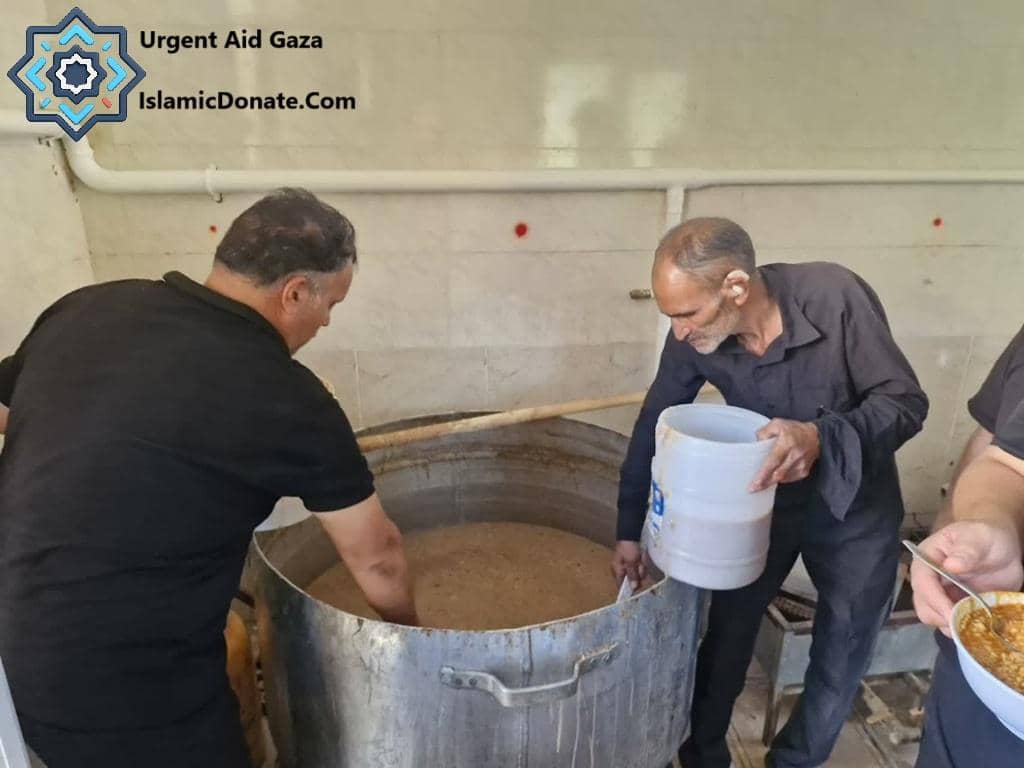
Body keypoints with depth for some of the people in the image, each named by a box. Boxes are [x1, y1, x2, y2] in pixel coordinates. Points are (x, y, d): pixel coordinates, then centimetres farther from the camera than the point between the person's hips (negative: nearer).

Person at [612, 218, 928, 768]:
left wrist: (821, 436, -40)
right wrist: (629, 533, -3)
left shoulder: (835, 298, -29)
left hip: (855, 507, -1)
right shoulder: (693, 337, -20)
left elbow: (906, 401, -20)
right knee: (727, 634, 8)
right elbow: (651, 429, -8)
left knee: (842, 652, 12)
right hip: (761, 499, 2)